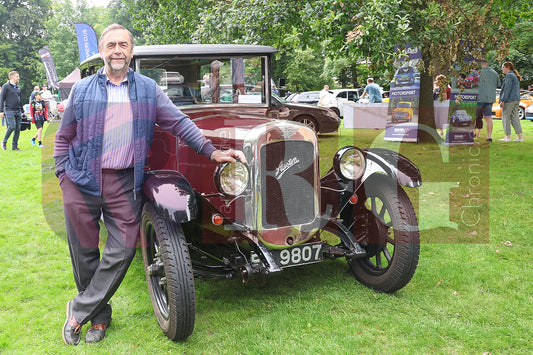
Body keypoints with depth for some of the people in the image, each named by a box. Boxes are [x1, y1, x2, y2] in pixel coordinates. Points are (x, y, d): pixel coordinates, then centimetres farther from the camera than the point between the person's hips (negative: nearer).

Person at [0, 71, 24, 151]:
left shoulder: (18, 87, 16)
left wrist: (22, 111, 21)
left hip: (18, 111, 6)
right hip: (9, 110, -6)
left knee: (18, 128, 2)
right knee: (12, 126, -16)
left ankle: (14, 146, 9)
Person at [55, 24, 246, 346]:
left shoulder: (148, 89, 9)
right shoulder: (82, 90, 7)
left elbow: (179, 122, 4)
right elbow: (64, 138, 12)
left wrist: (212, 151, -5)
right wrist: (64, 177, 3)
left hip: (125, 183, 0)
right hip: (82, 182, 0)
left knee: (122, 252, -3)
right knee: (84, 253, 6)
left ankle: (79, 311, 16)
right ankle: (99, 316, 26)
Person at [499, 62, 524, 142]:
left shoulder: (509, 75, -11)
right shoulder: (515, 76, 19)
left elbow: (507, 89, -17)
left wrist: (503, 101, -18)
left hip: (509, 99, -9)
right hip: (516, 99, 9)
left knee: (505, 117, -2)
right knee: (514, 117, 9)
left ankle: (508, 137, -1)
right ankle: (520, 136, 6)